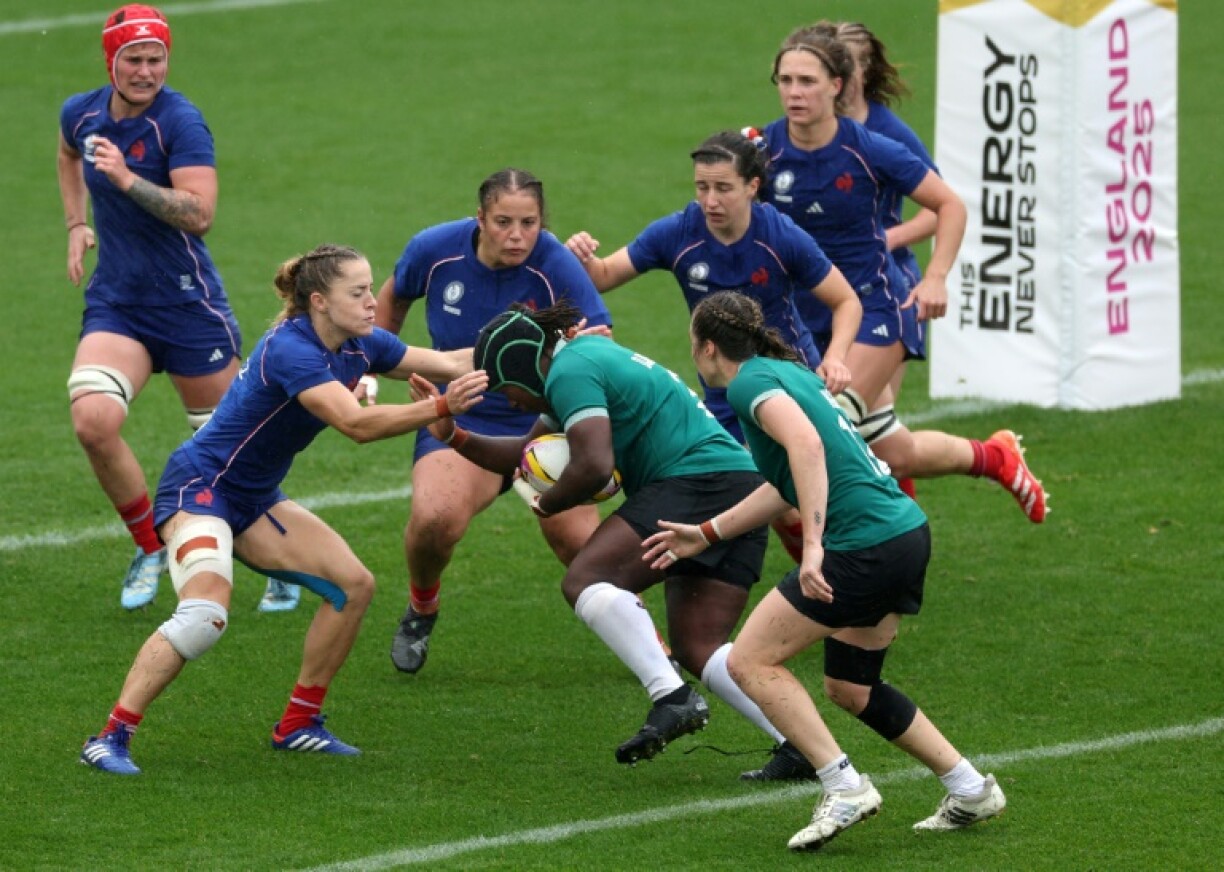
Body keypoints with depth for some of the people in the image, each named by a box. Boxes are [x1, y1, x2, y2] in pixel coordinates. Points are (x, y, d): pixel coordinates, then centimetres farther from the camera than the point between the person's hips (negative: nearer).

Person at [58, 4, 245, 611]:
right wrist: (76, 226, 20)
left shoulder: (180, 123, -16)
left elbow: (200, 215, -26)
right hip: (115, 303, 4)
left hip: (187, 303, -4)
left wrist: (127, 178, -33)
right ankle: (150, 549, 1)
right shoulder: (81, 114, 2)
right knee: (93, 420, -19)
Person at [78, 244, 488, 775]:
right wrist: (441, 408, -41)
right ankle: (111, 738, -25)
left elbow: (453, 362, 7)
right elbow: (356, 423, -36)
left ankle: (298, 724, 12)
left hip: (254, 500, 10)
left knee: (352, 583, 3)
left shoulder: (360, 347, 0)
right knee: (205, 614, -30)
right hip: (200, 487, -10)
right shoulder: (290, 350, -26)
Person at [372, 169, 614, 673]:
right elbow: (393, 299, 11)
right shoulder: (434, 251, -12)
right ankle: (420, 611, 7)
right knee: (434, 518, -28)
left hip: (543, 418, -1)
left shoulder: (557, 267, -21)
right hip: (461, 418, 1)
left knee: (575, 537, -21)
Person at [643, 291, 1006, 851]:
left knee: (751, 661, -2)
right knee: (848, 687, 22)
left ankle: (844, 787, -6)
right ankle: (970, 790, 24)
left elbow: (806, 443, -26)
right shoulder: (789, 372, 22)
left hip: (865, 542, -10)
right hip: (906, 529, 10)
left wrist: (812, 543, -31)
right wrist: (706, 534, 38)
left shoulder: (750, 381, -7)